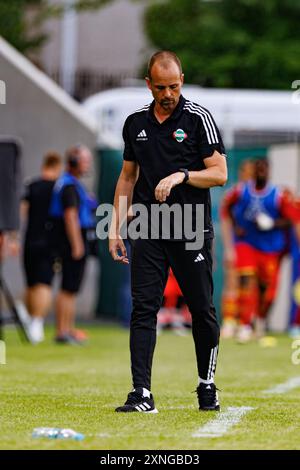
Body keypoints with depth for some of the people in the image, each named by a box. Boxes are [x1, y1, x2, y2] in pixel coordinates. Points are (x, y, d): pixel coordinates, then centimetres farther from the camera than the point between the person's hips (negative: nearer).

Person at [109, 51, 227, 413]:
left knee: (202, 310, 3)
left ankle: (207, 385, 20)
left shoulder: (198, 118, -2)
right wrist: (115, 228, 14)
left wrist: (180, 175, -20)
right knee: (142, 309, -6)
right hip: (148, 230, 3)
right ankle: (142, 394, -9)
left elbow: (219, 173, -5)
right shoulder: (135, 123, 11)